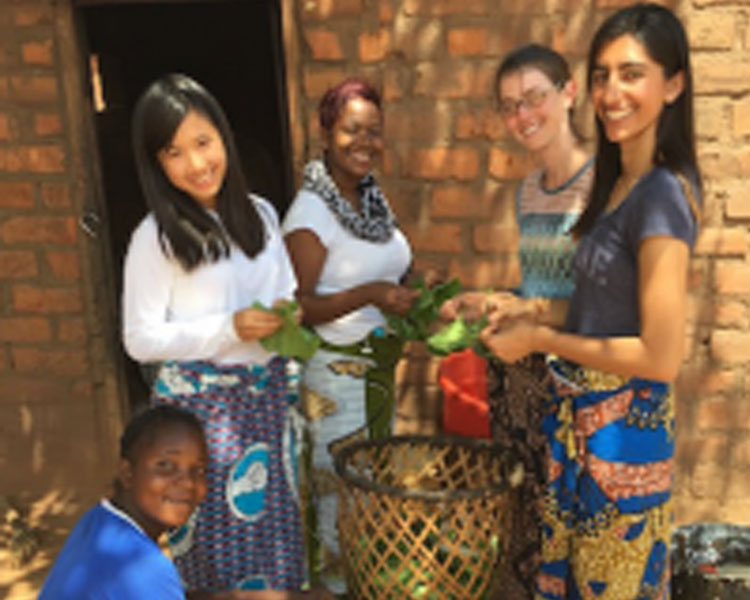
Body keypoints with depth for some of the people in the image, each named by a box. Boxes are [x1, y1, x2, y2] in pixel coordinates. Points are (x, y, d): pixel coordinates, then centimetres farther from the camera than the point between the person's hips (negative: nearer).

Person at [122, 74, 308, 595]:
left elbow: (288, 296, 15)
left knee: (274, 525, 15)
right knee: (217, 535, 6)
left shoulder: (260, 214, 3)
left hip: (268, 396, 5)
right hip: (199, 405, -4)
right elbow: (140, 339, -13)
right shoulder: (155, 238, -13)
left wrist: (288, 316, -8)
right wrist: (230, 329, -22)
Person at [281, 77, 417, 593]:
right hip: (336, 370, -7)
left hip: (380, 364, 7)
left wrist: (410, 299, 0)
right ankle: (337, 576, 22)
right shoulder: (311, 211, -17)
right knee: (340, 479, 4)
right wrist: (369, 295, -29)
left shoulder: (373, 197, 5)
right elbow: (298, 308, -19)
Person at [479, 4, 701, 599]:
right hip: (583, 415, 8)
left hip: (625, 426, -8)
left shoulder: (662, 194, -21)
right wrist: (530, 320, 4)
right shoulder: (620, 181, 6)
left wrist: (541, 339, -14)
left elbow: (661, 357, -22)